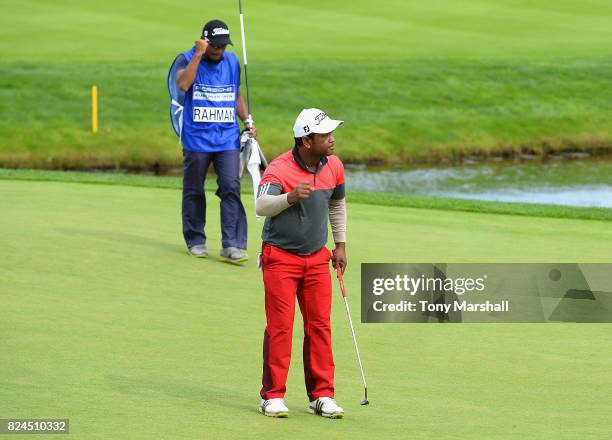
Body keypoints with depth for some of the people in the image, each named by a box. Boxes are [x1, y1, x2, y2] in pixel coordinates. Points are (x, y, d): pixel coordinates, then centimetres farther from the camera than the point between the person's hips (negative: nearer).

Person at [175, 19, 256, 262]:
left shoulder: (232, 62, 9)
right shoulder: (187, 59, -4)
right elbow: (183, 84, -25)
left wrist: (247, 120, 7)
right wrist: (198, 54, -24)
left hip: (228, 138, 2)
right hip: (196, 139, -2)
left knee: (231, 188, -9)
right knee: (194, 191, 7)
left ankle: (232, 244, -11)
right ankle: (196, 240, 21)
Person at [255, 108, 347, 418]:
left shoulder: (334, 166, 1)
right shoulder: (279, 169, -18)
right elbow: (261, 206, -32)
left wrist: (340, 244, 18)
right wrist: (290, 197, -49)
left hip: (317, 257, 5)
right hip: (280, 257, -5)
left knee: (320, 326, 3)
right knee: (280, 327, -6)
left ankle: (322, 396, 9)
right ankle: (272, 396, 2)